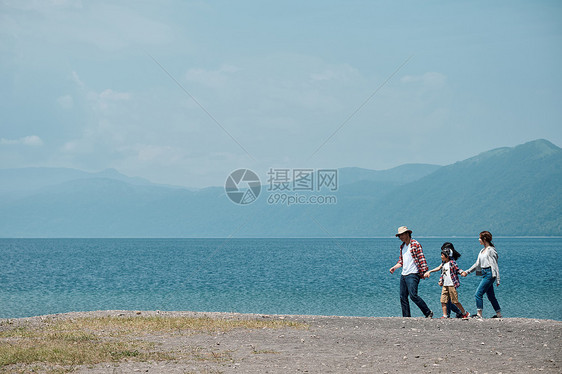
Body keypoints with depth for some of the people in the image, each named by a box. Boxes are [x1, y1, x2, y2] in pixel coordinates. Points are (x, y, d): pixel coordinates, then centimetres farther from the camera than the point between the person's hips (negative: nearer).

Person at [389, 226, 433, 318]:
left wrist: (424, 271, -18)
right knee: (403, 297, 4)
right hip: (403, 275, 8)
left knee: (413, 295, -17)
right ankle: (406, 317, 9)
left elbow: (421, 259, -12)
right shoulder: (402, 246, 17)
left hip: (413, 274, -8)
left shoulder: (415, 244, -7)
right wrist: (394, 267, 9)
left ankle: (428, 313, -7)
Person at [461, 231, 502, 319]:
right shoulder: (482, 251, 16)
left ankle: (479, 315, -12)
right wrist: (467, 272, 20)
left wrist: (497, 280, -13)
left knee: (478, 294, -13)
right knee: (491, 296, 11)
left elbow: (495, 266, -11)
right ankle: (499, 314, 17)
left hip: (489, 274, -9)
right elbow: (477, 264, 23)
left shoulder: (491, 250, -9)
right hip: (484, 274, 9)